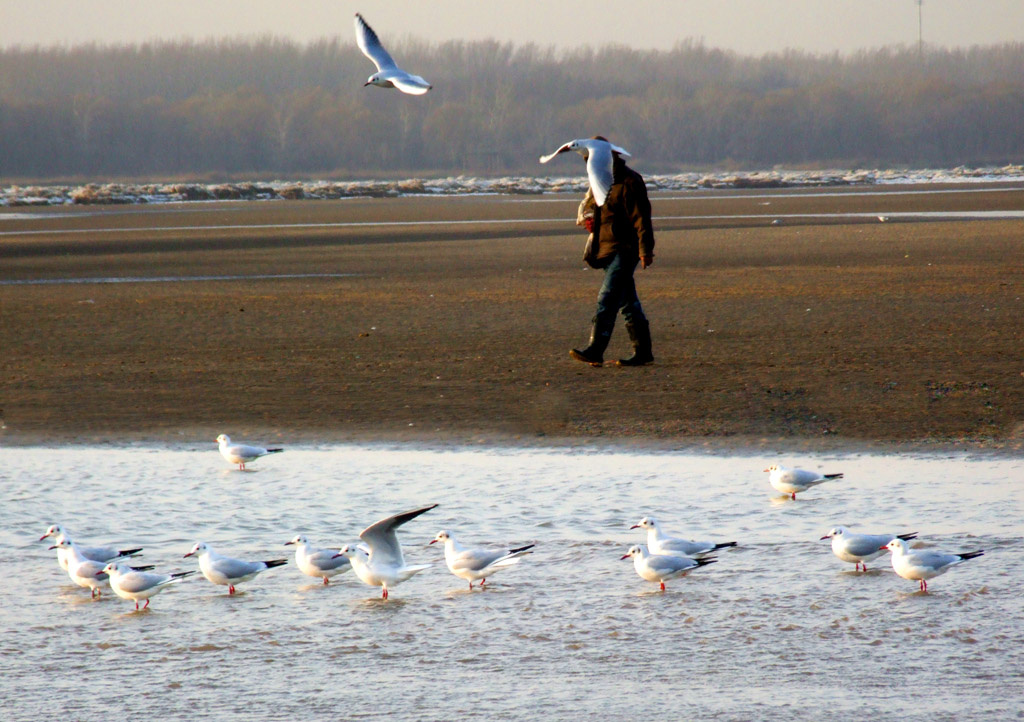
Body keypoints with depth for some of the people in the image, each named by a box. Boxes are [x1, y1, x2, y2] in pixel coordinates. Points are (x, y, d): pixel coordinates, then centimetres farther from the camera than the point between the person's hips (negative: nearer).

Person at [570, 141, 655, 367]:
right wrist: (586, 216, 6)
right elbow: (586, 205, 31)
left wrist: (645, 249, -23)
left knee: (607, 299, -16)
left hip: (624, 249, -9)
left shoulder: (629, 182, -11)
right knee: (628, 302, 11)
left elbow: (641, 218, -16)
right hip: (607, 248, 9)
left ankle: (595, 351, -22)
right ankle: (643, 352, 14)